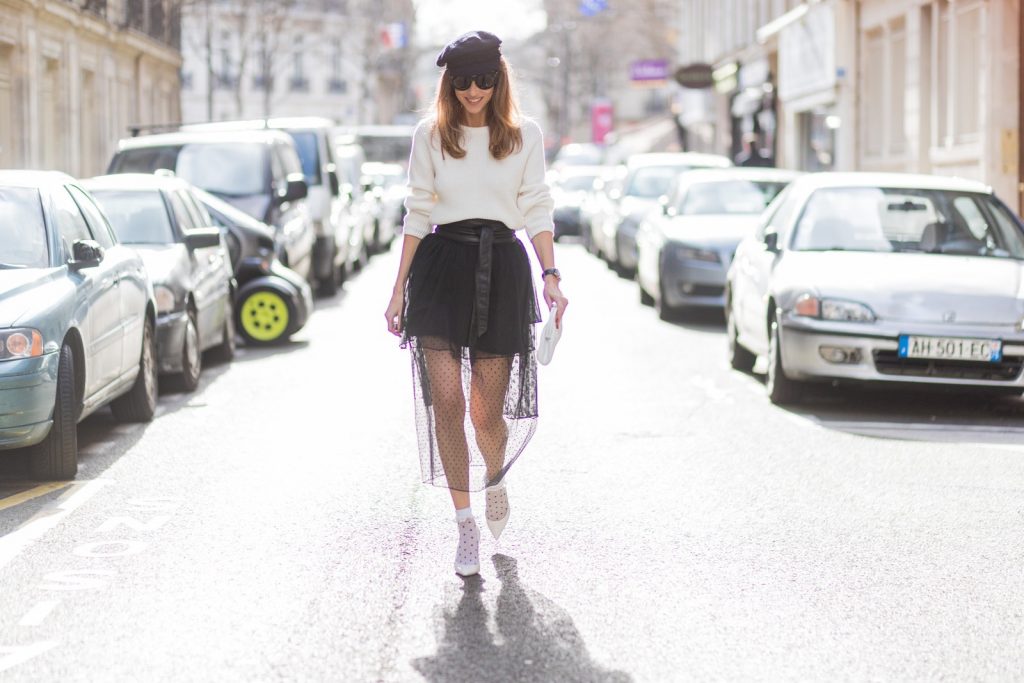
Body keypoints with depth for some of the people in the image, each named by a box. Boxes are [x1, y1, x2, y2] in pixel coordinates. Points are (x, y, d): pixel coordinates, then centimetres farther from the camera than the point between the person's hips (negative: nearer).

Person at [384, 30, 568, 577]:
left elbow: (537, 210, 6)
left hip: (501, 268, 0)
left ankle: (495, 482, 34)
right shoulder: (430, 135, 8)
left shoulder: (524, 136, 8)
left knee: (487, 409, 0)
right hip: (441, 266, 0)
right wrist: (399, 288, 6)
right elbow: (417, 214, 10)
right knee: (446, 400, -11)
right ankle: (466, 525, -3)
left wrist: (551, 276, -7)